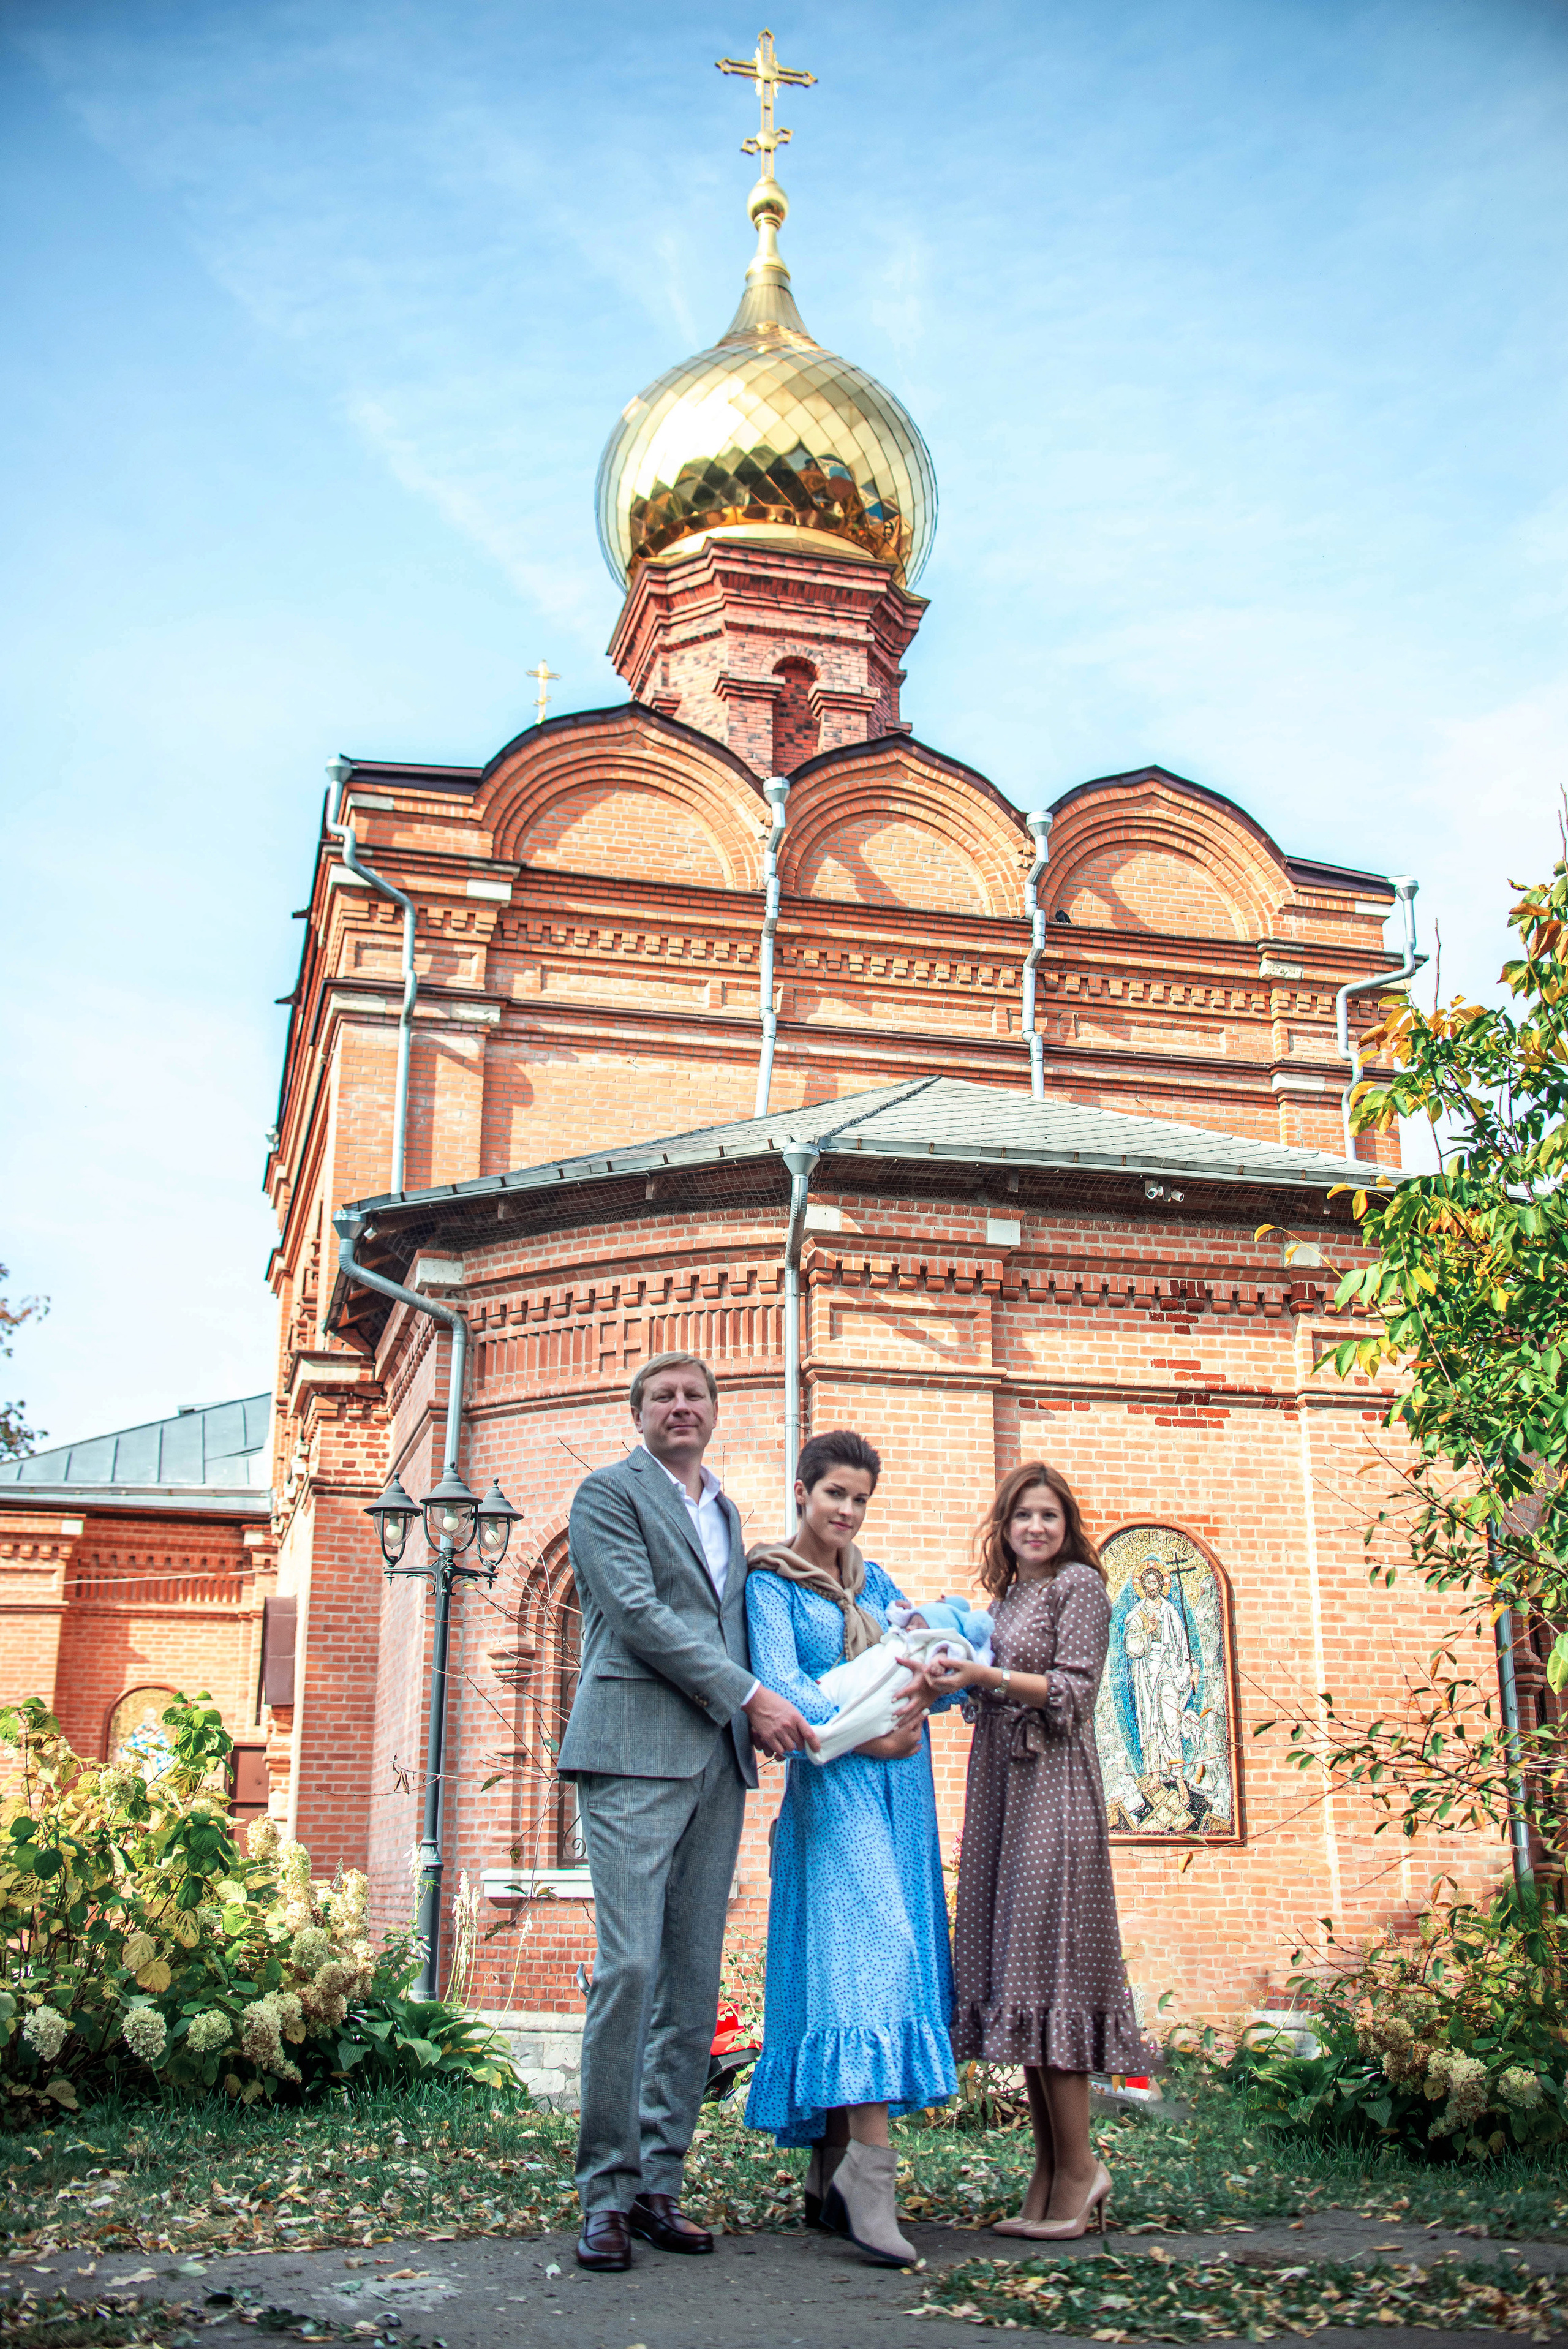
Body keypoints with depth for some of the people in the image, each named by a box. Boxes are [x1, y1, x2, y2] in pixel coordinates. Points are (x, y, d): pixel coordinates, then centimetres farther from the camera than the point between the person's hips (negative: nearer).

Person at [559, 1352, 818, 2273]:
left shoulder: (728, 1513, 23)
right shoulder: (609, 1492, 2)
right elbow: (638, 1615, -9)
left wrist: (757, 1719, 7)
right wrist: (752, 1695, -11)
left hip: (718, 1761, 7)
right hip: (635, 1752, -6)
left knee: (694, 1980, 5)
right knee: (630, 1967, -11)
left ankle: (659, 2184, 11)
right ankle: (608, 2194, -2)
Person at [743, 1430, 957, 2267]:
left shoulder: (876, 1582, 19)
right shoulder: (771, 1583, 1)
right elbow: (780, 1682, -10)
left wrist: (926, 1686, -10)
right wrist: (861, 1735, -19)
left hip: (900, 1788, 6)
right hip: (832, 1783, -6)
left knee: (890, 1959, 4)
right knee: (864, 1952, -17)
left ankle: (827, 2176, 11)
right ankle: (870, 2177, -20)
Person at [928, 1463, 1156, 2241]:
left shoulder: (1079, 1584, -1)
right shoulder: (1006, 1599, 19)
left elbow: (1073, 1692, -10)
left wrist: (986, 1675, -19)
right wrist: (950, 1667, 8)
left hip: (1053, 1790, -7)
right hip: (999, 1791, 7)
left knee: (1044, 1964, -11)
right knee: (1013, 1971, 5)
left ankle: (1077, 2165, -3)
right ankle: (1049, 2173, 9)